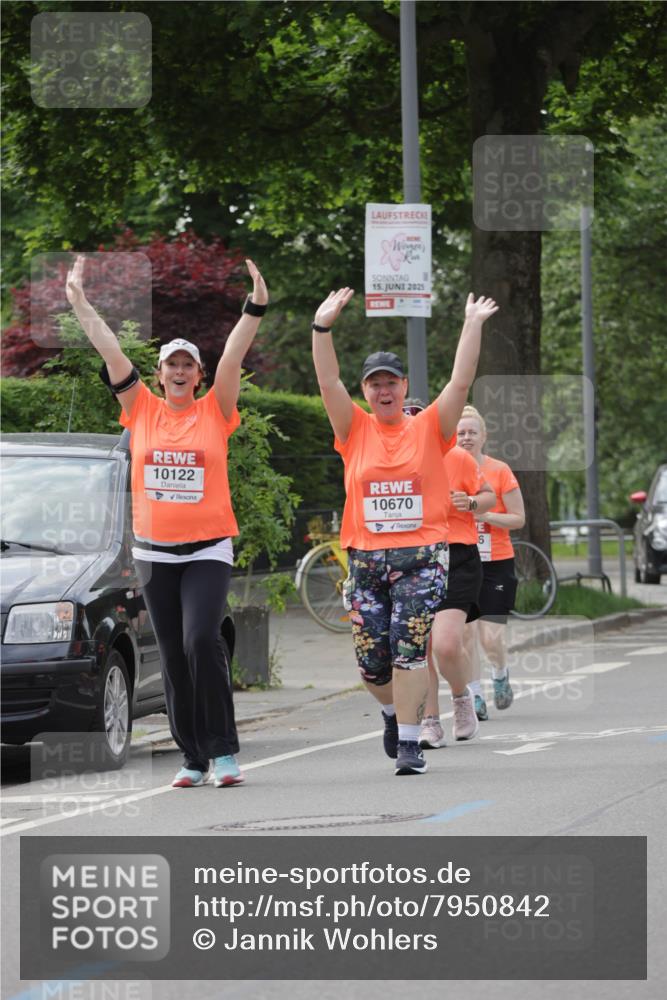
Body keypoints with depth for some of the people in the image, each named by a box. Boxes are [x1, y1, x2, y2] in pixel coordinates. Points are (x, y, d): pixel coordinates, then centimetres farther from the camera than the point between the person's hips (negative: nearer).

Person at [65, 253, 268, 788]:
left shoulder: (214, 412, 2)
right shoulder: (142, 410, 6)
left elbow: (234, 355, -8)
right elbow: (109, 350, 3)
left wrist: (256, 306, -18)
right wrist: (80, 302, 0)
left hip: (208, 548, -3)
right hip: (154, 551, 3)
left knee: (202, 641, -18)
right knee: (173, 657, 5)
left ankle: (224, 751, -14)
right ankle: (193, 758, 12)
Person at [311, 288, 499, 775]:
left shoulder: (429, 428, 5)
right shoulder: (355, 430, 7)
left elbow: (461, 382, -4)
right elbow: (329, 382, -2)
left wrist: (473, 326, -9)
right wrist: (323, 326, -10)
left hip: (421, 556, -2)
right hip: (366, 557, 2)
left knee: (409, 648, -11)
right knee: (371, 657, 4)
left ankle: (409, 742, -8)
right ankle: (394, 712, 33)